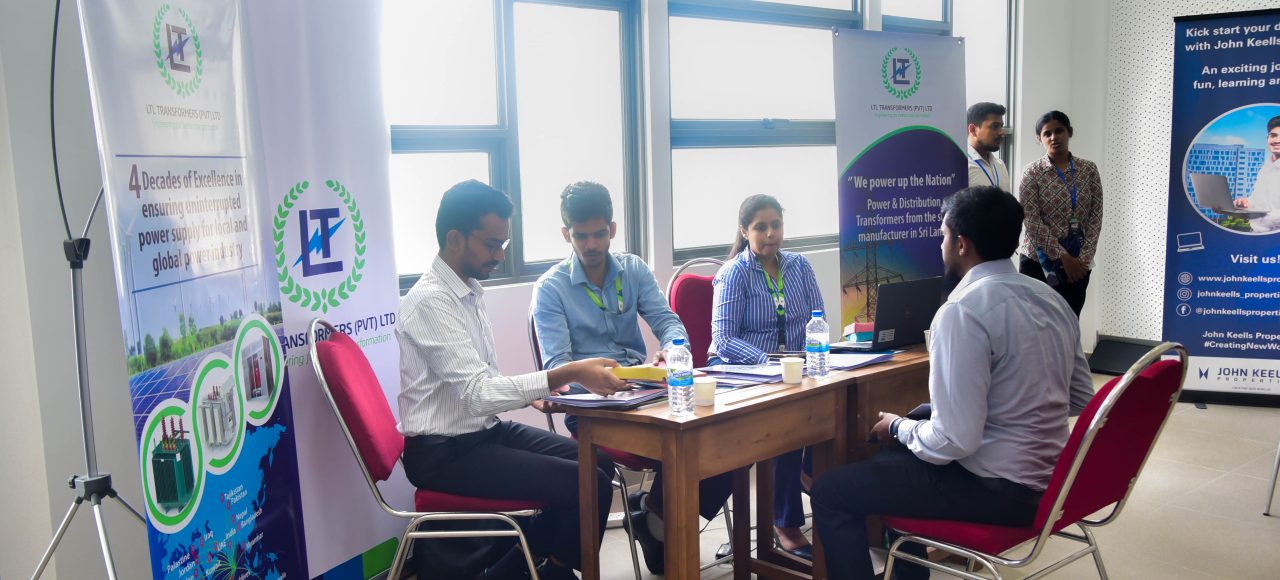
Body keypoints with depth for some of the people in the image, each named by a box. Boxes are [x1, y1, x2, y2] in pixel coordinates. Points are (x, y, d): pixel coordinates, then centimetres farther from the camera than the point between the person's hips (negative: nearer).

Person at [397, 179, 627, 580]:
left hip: (485, 431, 9)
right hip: (445, 452, -9)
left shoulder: (469, 291, 8)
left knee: (599, 463, 5)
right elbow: (478, 393, -26)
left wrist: (536, 390, 0)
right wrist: (568, 374, -30)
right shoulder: (430, 300, -20)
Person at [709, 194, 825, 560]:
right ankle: (786, 523, -17)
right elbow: (723, 339, -13)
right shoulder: (734, 273, -4)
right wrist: (768, 360, -29)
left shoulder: (799, 266, 10)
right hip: (739, 371, -4)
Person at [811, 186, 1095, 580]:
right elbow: (1081, 398, 13)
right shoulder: (1051, 299, 4)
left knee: (831, 491, -1)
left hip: (999, 489, -9)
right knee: (897, 454, 29)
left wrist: (897, 427, -5)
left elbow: (954, 441, -26)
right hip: (1047, 475, 9)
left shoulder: (963, 311, -22)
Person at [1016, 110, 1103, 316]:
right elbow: (1032, 222, -11)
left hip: (1077, 262, 3)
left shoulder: (1089, 169, 5)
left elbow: (1096, 217, 3)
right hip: (1038, 260, -3)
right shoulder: (1032, 173, -4)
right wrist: (1063, 257, -13)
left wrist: (1084, 258, -7)